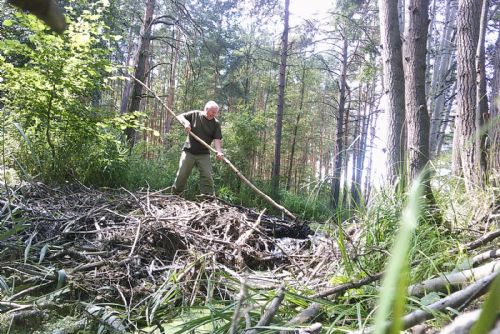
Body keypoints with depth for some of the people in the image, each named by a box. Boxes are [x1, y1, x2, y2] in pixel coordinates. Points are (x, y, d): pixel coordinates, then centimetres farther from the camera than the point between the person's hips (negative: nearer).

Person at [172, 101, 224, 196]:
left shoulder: (216, 123, 0)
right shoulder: (194, 114, 1)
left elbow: (217, 139, -8)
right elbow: (179, 116, 7)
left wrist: (219, 152, -25)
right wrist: (185, 122, -16)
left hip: (204, 154, 0)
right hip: (188, 151, 0)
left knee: (207, 177, -7)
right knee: (181, 175, 4)